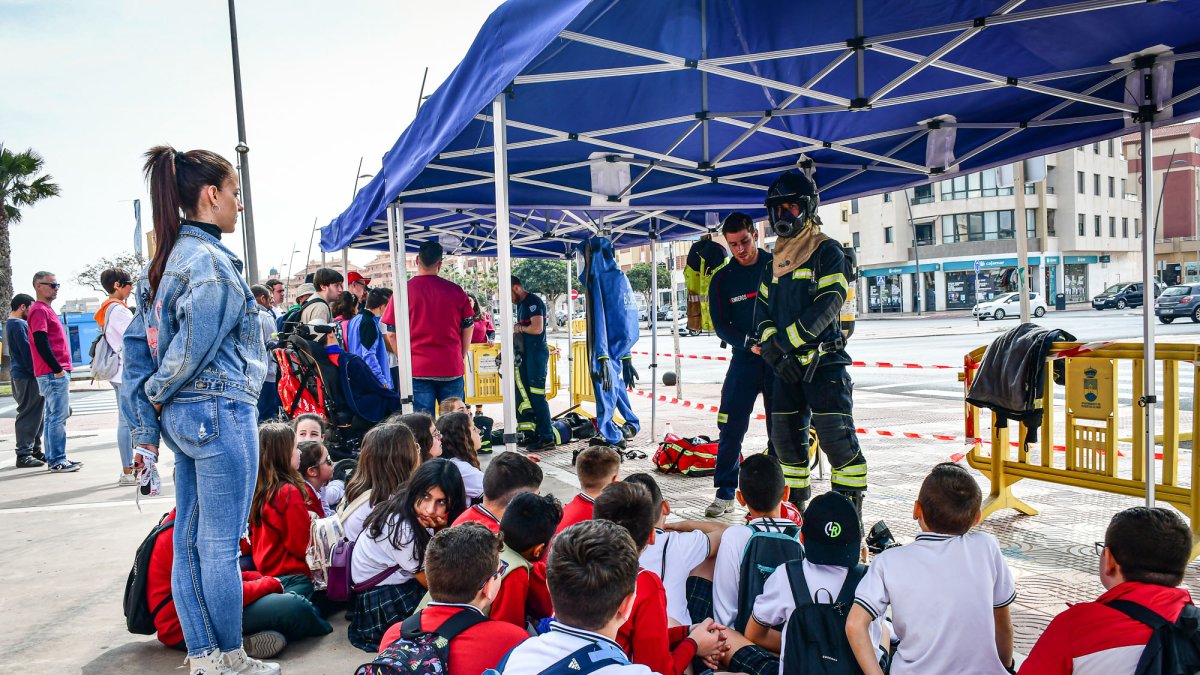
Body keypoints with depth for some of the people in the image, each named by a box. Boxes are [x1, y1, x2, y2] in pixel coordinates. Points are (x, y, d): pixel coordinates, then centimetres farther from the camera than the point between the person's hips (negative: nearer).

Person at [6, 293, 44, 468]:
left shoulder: (12, 323, 19)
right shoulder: (18, 324, -14)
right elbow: (27, 351, -19)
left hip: (21, 374, 11)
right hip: (27, 376, -11)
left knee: (35, 415, 16)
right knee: (28, 416, -7)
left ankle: (35, 450, 24)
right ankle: (24, 455, -3)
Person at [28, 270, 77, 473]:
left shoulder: (46, 310, 20)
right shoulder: (39, 310, -10)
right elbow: (41, 343, -18)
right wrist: (57, 369, -18)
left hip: (58, 372, 10)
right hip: (53, 373, -10)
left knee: (54, 417, 12)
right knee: (58, 417, -9)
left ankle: (55, 458, 17)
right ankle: (57, 461, -6)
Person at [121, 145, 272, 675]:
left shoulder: (164, 261, 12)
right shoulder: (212, 262, -15)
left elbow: (137, 345, 11)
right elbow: (193, 349, -18)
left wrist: (145, 424, 10)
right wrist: (159, 394, 1)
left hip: (180, 414, 9)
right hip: (220, 411, -9)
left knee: (190, 540, 14)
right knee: (220, 545, 3)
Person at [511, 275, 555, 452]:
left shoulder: (533, 302, -13)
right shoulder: (521, 304, 18)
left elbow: (537, 328, -24)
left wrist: (519, 328, -9)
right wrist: (515, 333, 6)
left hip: (537, 353, -10)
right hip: (525, 354, 10)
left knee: (537, 396, -9)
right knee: (522, 395, 11)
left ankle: (547, 439, -4)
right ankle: (529, 434, 19)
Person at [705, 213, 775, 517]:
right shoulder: (722, 279, 3)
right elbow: (721, 325, 1)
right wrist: (750, 343, -16)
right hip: (745, 358, 1)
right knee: (731, 426, -4)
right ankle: (725, 493, 6)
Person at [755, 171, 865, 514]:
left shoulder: (828, 251, -3)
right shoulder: (775, 261, 17)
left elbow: (828, 305, -15)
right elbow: (763, 308, 12)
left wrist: (786, 341, -19)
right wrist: (771, 345, -7)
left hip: (823, 361, -7)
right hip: (786, 365, 7)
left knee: (837, 439, -10)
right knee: (785, 438, 10)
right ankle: (796, 508, 24)